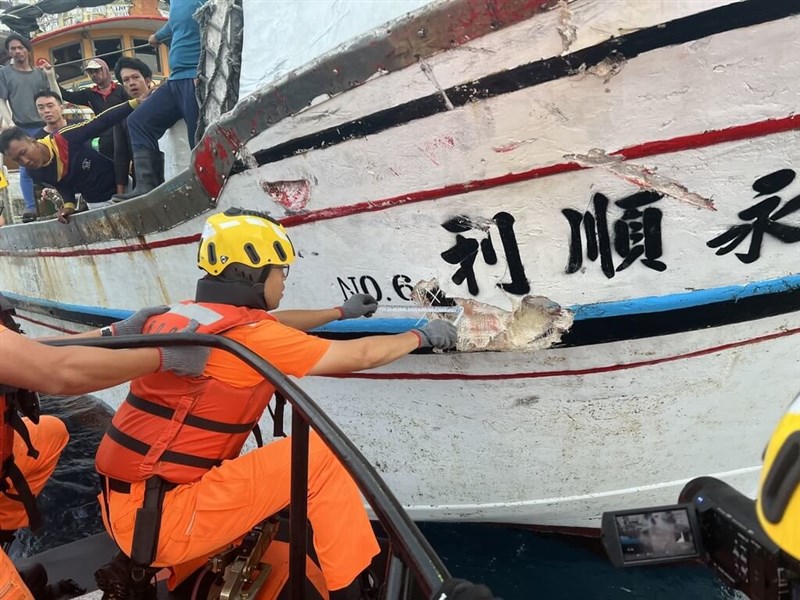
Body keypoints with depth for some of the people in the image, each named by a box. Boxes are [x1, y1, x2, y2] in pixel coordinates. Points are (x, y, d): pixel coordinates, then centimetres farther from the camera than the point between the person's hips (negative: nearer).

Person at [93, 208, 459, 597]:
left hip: (126, 508, 9)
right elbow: (360, 356, -6)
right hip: (161, 518, -9)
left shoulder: (182, 315, 6)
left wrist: (340, 312, 36)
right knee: (320, 454, -10)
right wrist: (421, 336, 12)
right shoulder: (250, 334, -18)